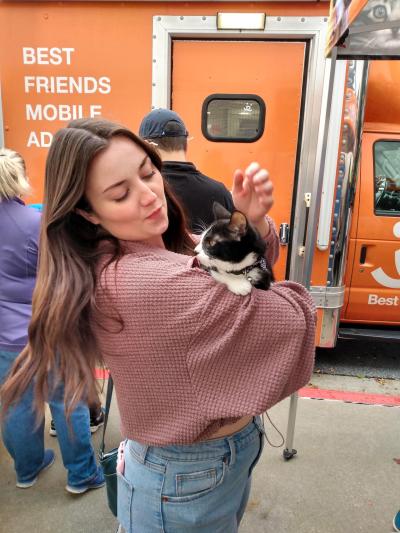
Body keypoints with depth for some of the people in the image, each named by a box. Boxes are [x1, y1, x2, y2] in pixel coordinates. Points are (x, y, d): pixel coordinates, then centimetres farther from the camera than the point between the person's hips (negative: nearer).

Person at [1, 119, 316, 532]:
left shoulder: (161, 245, -6)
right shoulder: (136, 281, -35)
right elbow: (291, 317, -32)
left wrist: (253, 221, -21)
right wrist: (291, 299, -9)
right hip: (187, 480, -8)